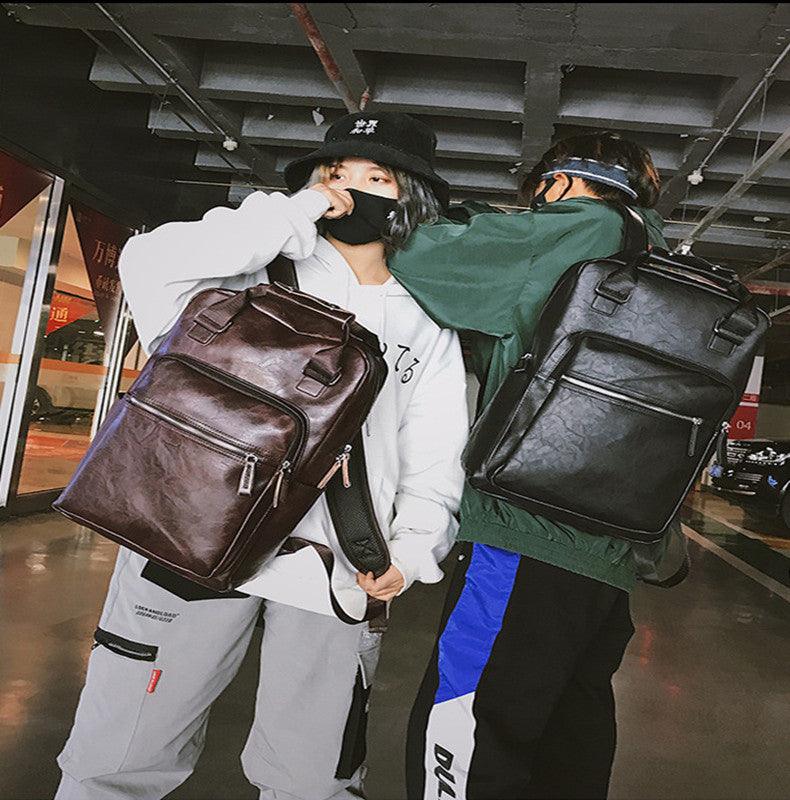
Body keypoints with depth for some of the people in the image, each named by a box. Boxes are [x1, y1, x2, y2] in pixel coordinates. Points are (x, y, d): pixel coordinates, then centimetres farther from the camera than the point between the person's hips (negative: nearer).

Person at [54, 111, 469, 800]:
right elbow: (153, 266, -13)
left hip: (335, 565, 2)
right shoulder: (271, 267, 5)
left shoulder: (428, 324, 13)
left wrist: (413, 547, -6)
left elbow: (435, 455, 10)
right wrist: (299, 211, -10)